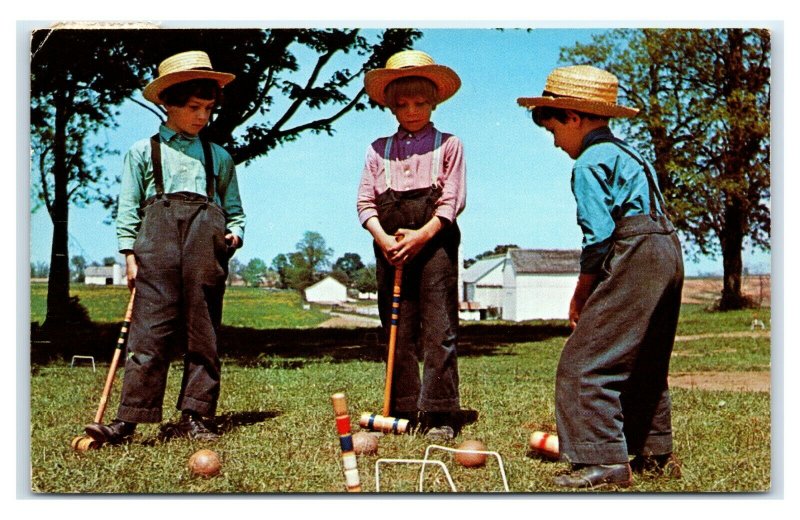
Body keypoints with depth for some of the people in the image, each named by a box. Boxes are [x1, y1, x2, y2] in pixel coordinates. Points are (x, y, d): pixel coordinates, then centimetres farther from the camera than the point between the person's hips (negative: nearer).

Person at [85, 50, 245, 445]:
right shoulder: (143, 152, 16)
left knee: (203, 332, -1)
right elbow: (128, 208, 11)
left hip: (207, 240, 3)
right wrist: (130, 254, 0)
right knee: (150, 329, -11)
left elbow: (234, 210, 24)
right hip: (158, 234, -2)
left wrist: (234, 233, 3)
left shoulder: (219, 157, 23)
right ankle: (128, 419, -13)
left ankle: (194, 417, 3)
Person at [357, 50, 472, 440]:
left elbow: (453, 199, -1)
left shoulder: (448, 145, 8)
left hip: (435, 241, -3)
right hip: (389, 246, 3)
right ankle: (403, 411, 11)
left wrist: (422, 235, -14)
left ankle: (440, 415, -3)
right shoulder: (379, 149, 14)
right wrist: (382, 237, -10)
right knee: (398, 331, 5)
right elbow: (365, 200, 7)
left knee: (439, 330, -6)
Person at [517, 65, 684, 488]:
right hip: (669, 253, 11)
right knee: (644, 365, 20)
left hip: (635, 259, -10)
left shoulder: (589, 164, -8)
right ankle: (655, 453, 27)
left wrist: (581, 292, -4)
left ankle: (605, 460, -12)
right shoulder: (628, 153, 21)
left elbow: (599, 236, -16)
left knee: (584, 364, -9)